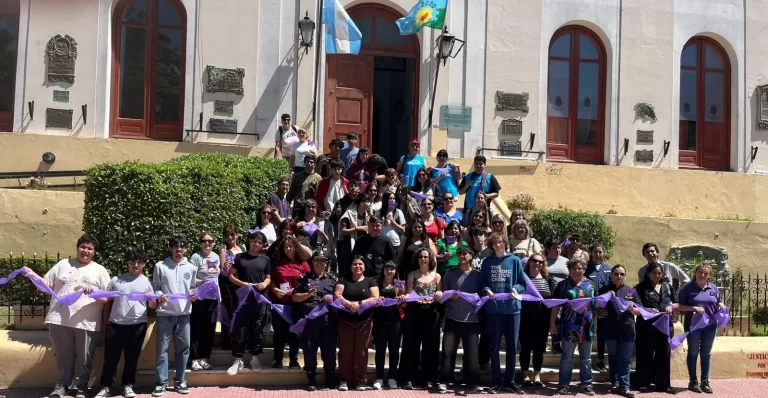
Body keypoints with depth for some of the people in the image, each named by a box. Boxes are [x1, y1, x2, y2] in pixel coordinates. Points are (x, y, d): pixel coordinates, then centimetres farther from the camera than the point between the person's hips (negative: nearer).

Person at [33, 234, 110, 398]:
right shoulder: (63, 264, 13)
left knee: (84, 357, 5)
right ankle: (62, 384, 24)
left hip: (87, 322, -1)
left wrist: (95, 293, -17)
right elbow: (47, 284, 12)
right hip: (60, 320, 1)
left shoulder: (100, 270, 7)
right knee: (63, 355, 10)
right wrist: (32, 276, -5)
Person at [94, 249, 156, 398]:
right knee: (110, 357, 3)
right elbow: (108, 301, 13)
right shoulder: (116, 280, 8)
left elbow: (153, 306, 7)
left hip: (138, 325, 0)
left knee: (132, 358, 6)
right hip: (115, 324, 1)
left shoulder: (147, 282, 6)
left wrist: (151, 300, -16)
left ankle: (128, 386, 17)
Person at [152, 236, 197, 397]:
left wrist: (193, 295, -7)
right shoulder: (160, 266, 2)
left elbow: (193, 287, 13)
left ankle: (180, 381, 18)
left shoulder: (191, 268, 8)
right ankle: (161, 382, 8)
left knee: (183, 347, 7)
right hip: (165, 313, -2)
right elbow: (155, 287, 4)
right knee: (162, 348, 1)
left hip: (184, 313, 2)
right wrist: (159, 296, -15)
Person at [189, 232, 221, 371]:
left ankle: (204, 358, 18)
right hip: (199, 298, -6)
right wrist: (201, 282, -27)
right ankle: (195, 359, 3)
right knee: (196, 329, -2)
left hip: (213, 298, 6)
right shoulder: (196, 257, -9)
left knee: (209, 329, 9)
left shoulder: (216, 257, 9)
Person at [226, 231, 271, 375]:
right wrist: (242, 283, -12)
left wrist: (265, 284, -10)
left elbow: (268, 277, 13)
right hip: (243, 297, -1)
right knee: (240, 328, -2)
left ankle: (255, 357, 16)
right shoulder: (240, 257, 6)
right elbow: (231, 275, 5)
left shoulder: (266, 259, 9)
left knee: (257, 329, 5)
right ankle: (238, 359, 3)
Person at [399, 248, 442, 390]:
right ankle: (408, 378, 3)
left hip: (431, 313, 1)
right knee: (412, 345, -1)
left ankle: (429, 378, 10)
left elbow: (439, 297, 11)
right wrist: (404, 298, -20)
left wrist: (440, 295, -11)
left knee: (430, 345, 3)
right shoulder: (412, 275, 7)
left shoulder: (437, 276, 10)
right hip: (414, 312, -1)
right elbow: (409, 294, 1)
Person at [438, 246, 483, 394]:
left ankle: (472, 382, 8)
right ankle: (444, 381, 2)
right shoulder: (450, 273, 6)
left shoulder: (477, 275, 8)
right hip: (452, 318, 0)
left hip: (471, 319, 0)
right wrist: (450, 296, -12)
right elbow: (443, 293, 8)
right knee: (448, 350, -4)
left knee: (471, 351, 0)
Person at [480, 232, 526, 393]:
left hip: (512, 308, 0)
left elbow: (523, 283, 5)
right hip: (494, 309, 0)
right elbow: (482, 283, 7)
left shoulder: (514, 260, 3)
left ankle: (509, 381, 17)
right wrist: (486, 290, -13)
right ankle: (497, 381, 13)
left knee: (512, 346, 6)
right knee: (494, 347, 4)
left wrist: (516, 288, -15)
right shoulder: (487, 262, 5)